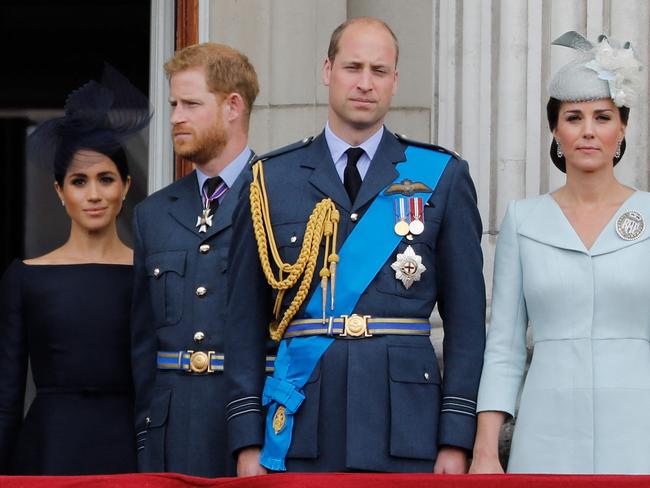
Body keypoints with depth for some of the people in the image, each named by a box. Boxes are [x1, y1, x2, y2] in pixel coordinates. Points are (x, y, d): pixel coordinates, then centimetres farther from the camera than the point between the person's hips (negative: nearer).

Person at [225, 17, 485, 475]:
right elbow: (246, 318, 8)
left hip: (405, 424, 0)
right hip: (300, 425, 1)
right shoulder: (272, 179, 8)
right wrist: (247, 440, 2)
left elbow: (466, 317, 5)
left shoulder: (442, 176, 7)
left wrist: (456, 438, -2)